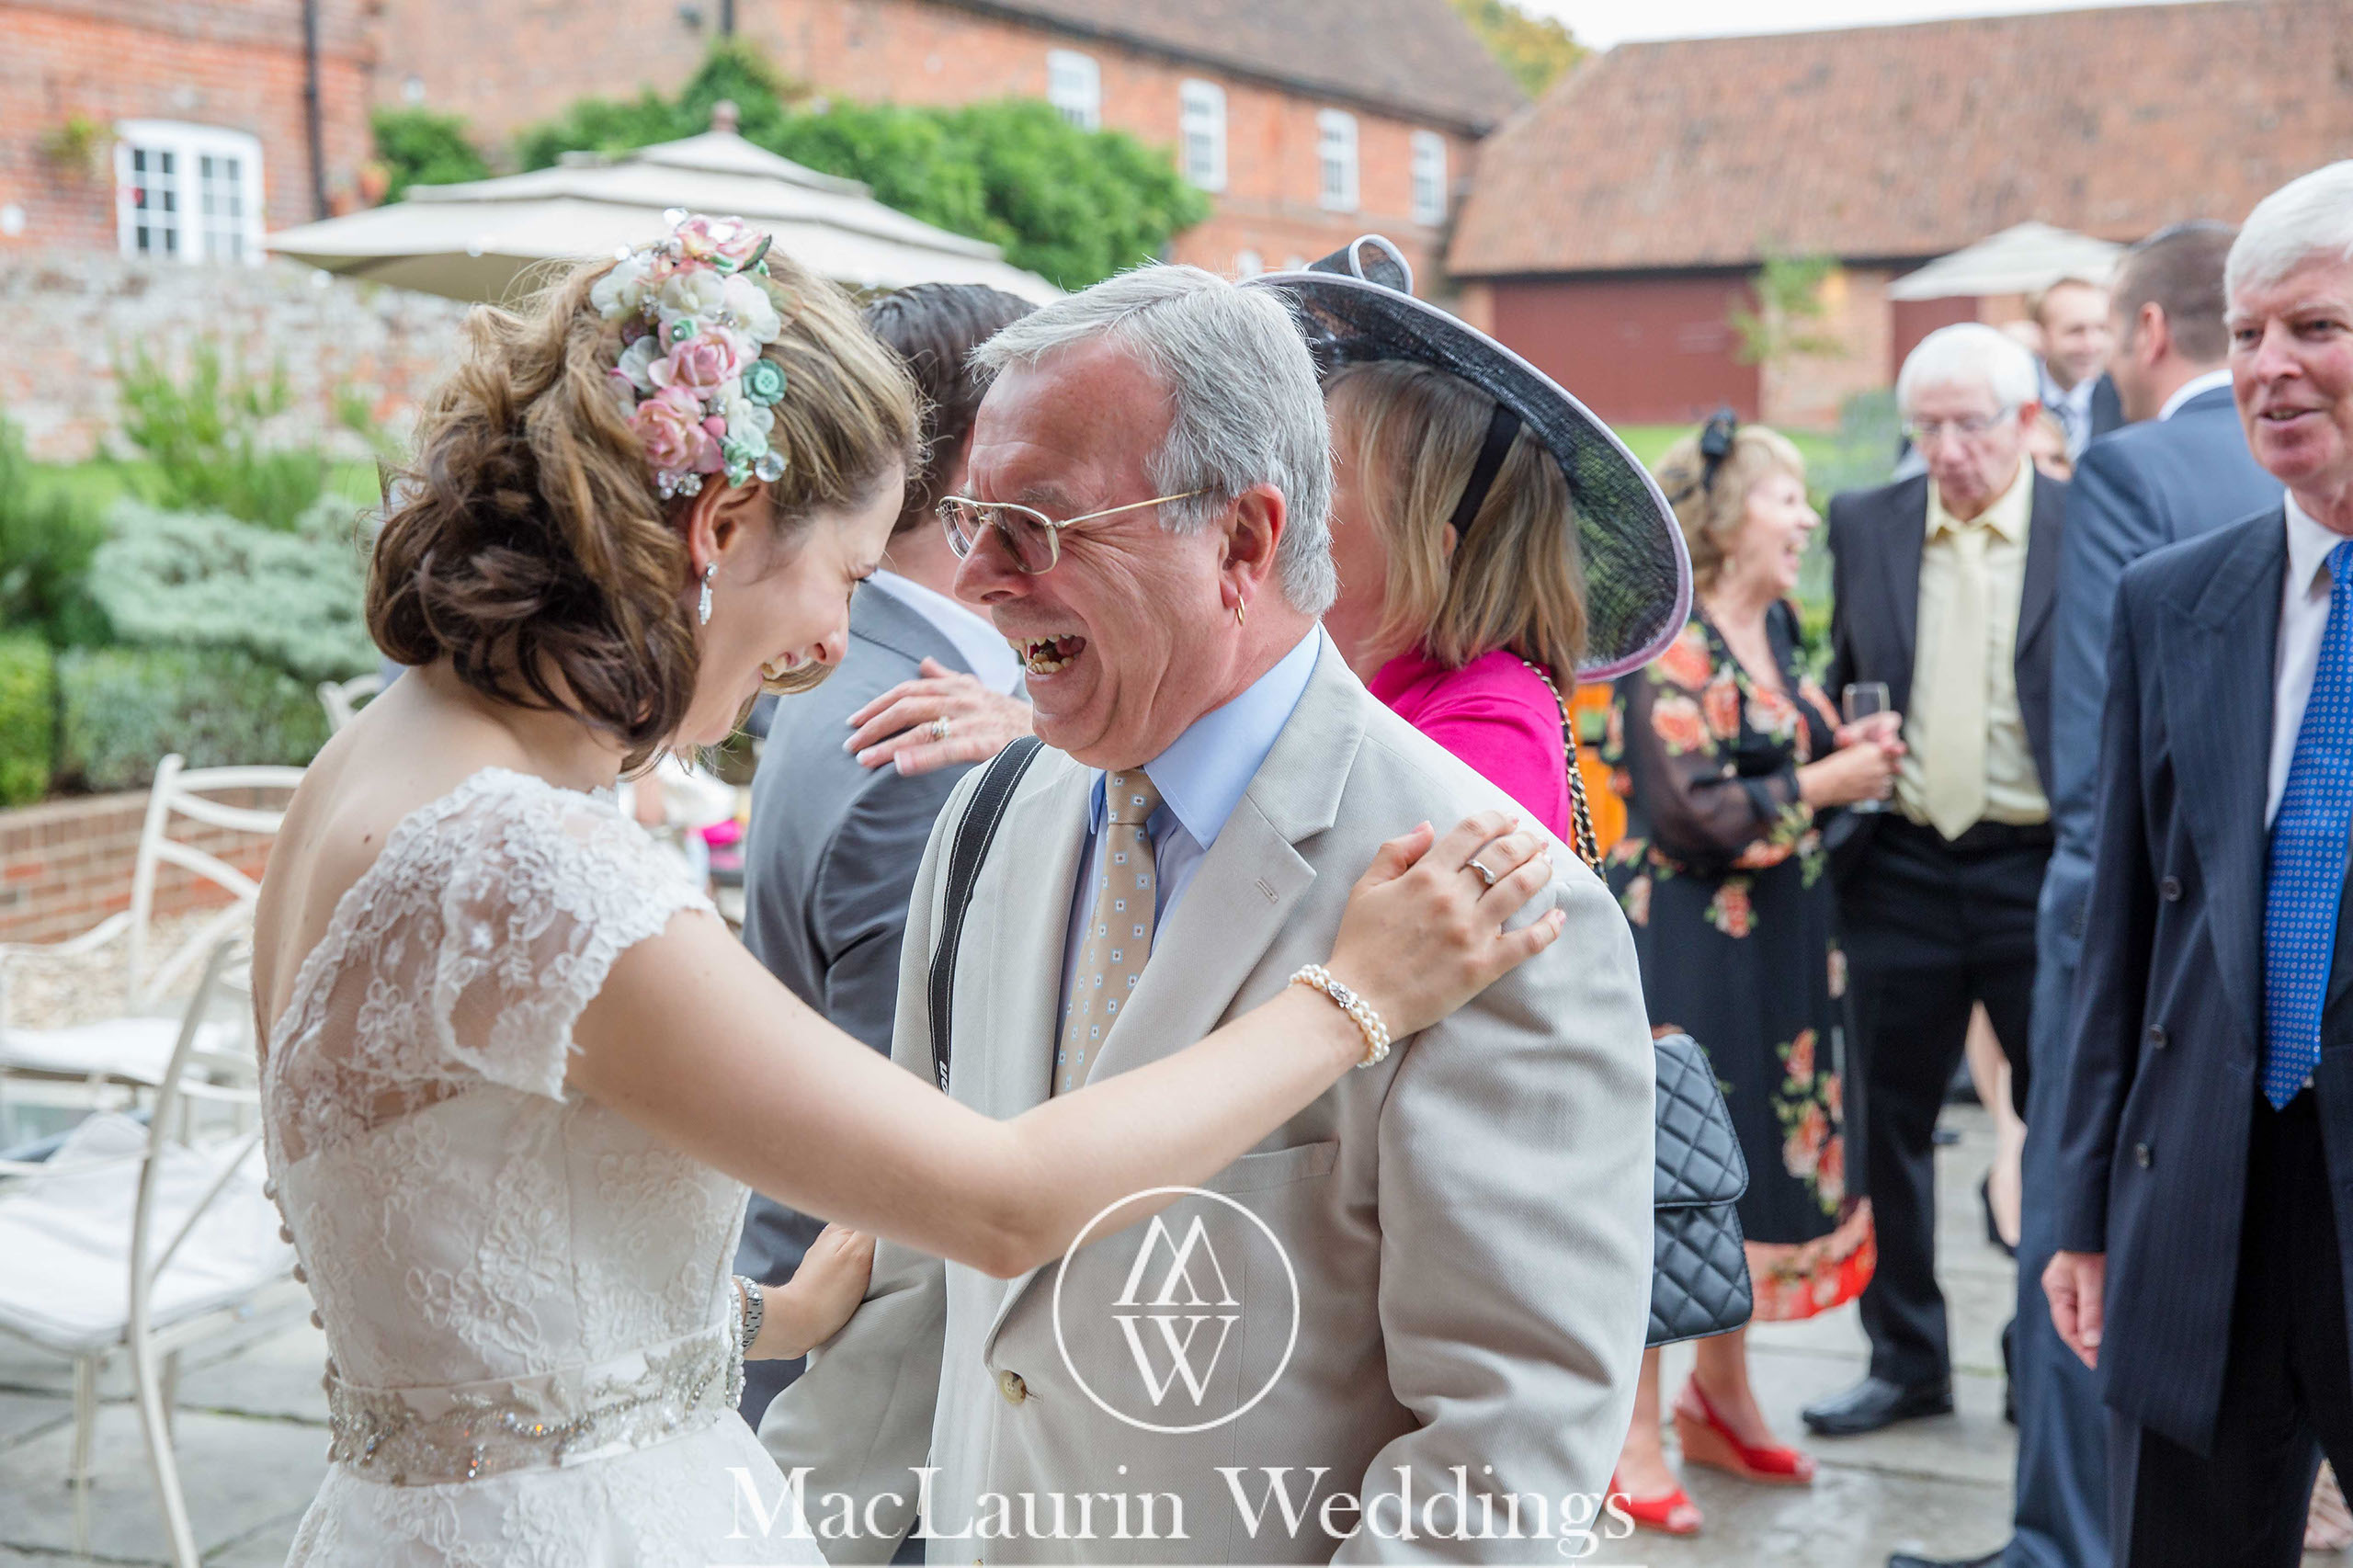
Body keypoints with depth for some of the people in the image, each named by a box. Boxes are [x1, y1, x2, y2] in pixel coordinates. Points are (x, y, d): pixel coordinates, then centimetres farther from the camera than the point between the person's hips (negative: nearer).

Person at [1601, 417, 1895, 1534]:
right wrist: (1826, 785, -14)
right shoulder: (1670, 647, -16)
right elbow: (1692, 812, -22)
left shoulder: (1772, 626, 11)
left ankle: (1722, 1396, 30)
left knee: (1757, 1155, 15)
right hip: (1687, 944, -9)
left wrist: (1848, 750, 1)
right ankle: (1634, 1431, 9)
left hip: (1778, 939, 9)